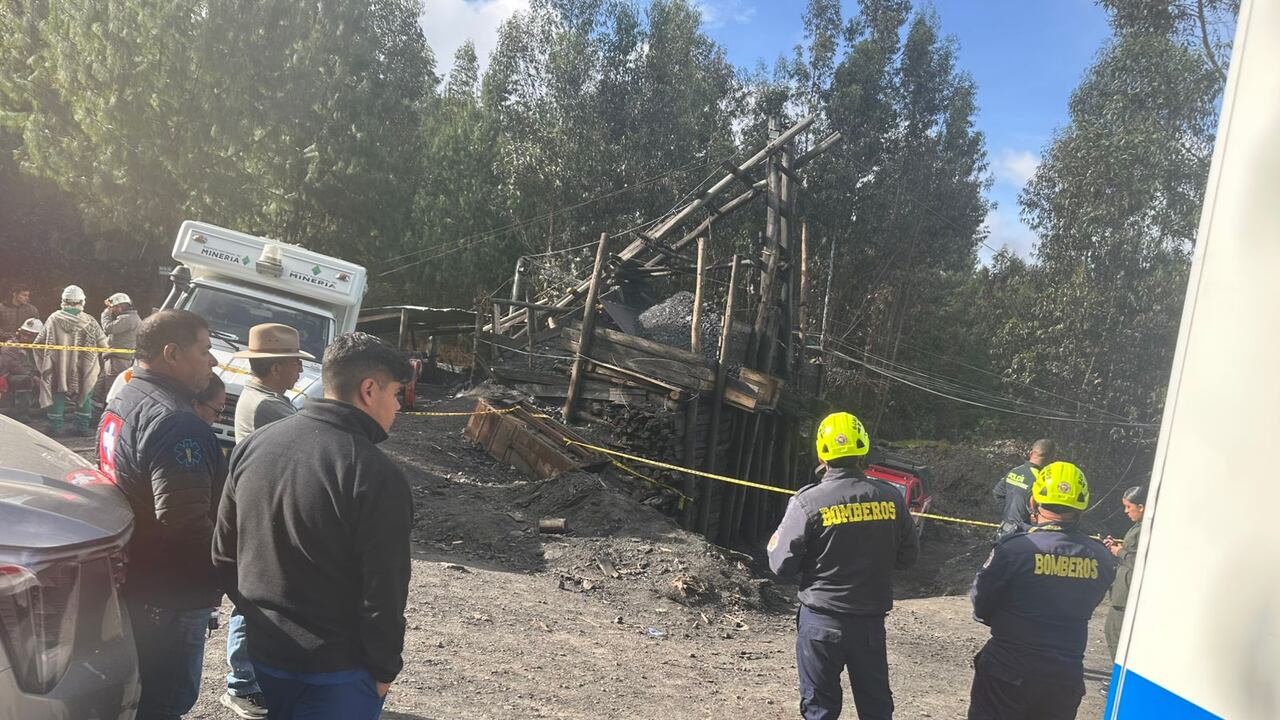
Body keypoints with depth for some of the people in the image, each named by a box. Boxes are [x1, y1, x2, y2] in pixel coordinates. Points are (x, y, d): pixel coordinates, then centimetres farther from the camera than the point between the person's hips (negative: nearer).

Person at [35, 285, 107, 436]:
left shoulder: (54, 318, -6)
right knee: (84, 396, 12)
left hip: (58, 368, 1)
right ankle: (83, 427, 14)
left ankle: (55, 427, 16)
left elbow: (39, 342, -2)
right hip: (84, 370, -1)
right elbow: (103, 344, -7)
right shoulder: (89, 321, -9)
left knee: (57, 396, 12)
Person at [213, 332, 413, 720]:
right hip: (338, 669, -6)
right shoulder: (376, 475, -24)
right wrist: (384, 670, -6)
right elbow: (383, 594, -21)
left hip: (264, 651, 6)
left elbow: (224, 552, 6)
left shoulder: (254, 445, -3)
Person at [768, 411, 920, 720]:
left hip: (821, 621, -3)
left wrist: (773, 546, 10)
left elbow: (783, 565, -11)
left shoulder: (808, 501, -16)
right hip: (871, 621, 3)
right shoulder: (890, 497, -6)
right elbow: (908, 556, 5)